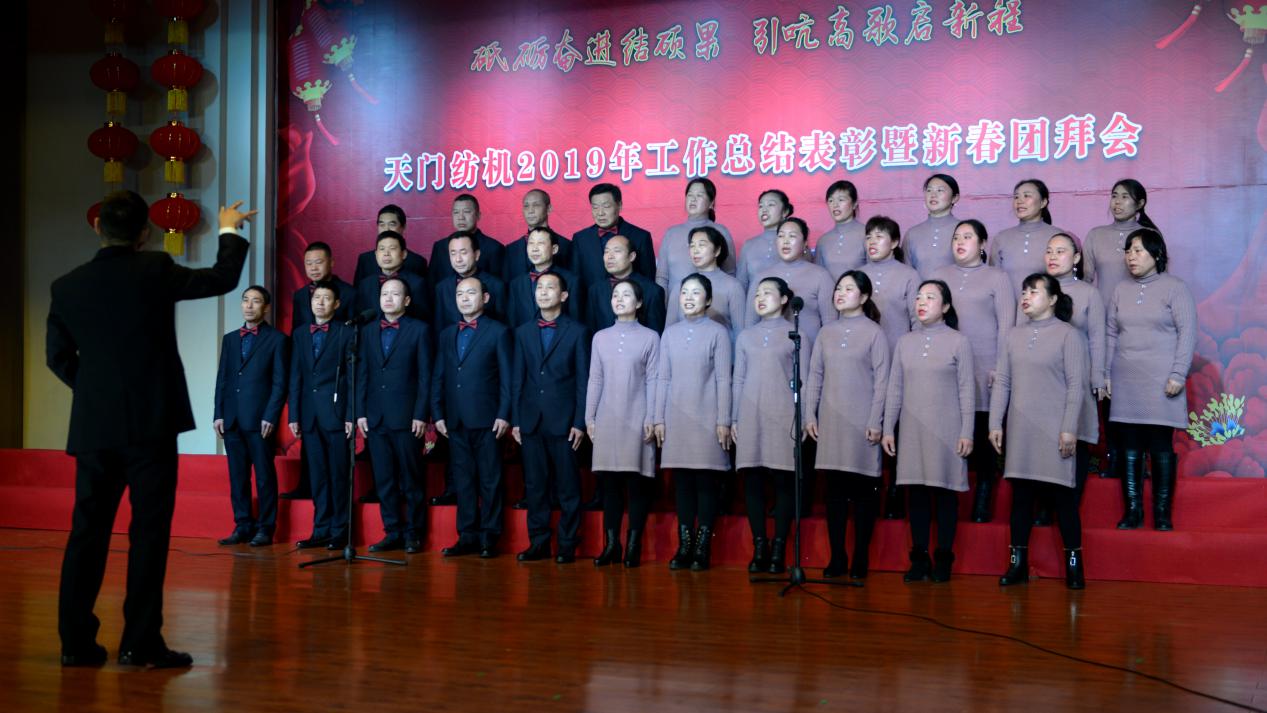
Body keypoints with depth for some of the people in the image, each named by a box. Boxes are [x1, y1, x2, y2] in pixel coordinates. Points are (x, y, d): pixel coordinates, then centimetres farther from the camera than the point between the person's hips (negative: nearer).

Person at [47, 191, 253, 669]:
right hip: (150, 422, -4)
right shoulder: (155, 270, -8)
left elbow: (58, 356, 10)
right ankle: (140, 642, 0)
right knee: (149, 531, 0)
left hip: (93, 425, 4)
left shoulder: (67, 286, 3)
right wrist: (230, 231, 21)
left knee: (88, 530, 9)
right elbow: (223, 279, 4)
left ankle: (76, 640, 12)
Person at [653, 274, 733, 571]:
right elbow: (662, 378, 11)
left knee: (707, 482, -1)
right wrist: (659, 419, 6)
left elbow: (723, 379, -2)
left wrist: (723, 421, -7)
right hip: (677, 418, 3)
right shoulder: (670, 333, 11)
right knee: (681, 482, 5)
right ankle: (684, 546, 10)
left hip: (707, 418, -3)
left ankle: (703, 547, 4)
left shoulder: (717, 332, 0)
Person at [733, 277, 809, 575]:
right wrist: (734, 419, 8)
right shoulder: (745, 336, 14)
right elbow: (738, 379, 14)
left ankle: (779, 550, 1)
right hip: (751, 417, 3)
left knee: (783, 482, -3)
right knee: (753, 482, 0)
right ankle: (759, 548, 6)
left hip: (783, 416, -3)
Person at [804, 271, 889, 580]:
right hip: (831, 421, 4)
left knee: (863, 490, 2)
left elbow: (881, 380, -4)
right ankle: (837, 557, 11)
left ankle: (860, 558, 9)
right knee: (835, 489, 5)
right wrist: (810, 415, 4)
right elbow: (815, 376, 11)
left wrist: (876, 422, -9)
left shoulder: (874, 333, -1)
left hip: (862, 422, -4)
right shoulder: (826, 333, 10)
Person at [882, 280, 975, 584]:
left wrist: (966, 433, -6)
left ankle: (943, 559, 9)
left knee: (945, 492, 1)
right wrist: (888, 428, 7)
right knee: (916, 492, 4)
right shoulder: (905, 342, 10)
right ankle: (919, 558, 11)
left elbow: (967, 390, -2)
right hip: (912, 430, 3)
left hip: (946, 429, -3)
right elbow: (895, 389, 11)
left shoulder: (958, 342, 0)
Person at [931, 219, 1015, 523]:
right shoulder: (939, 276, 15)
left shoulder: (997, 278, 7)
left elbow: (1006, 325, 2)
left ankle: (982, 502, 6)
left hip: (984, 369, -2)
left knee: (984, 437, -1)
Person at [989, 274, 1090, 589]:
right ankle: (1018, 563, 12)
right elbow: (1002, 382, 11)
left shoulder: (1068, 334, -2)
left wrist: (1069, 429, -11)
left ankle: (1074, 566, 6)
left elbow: (1076, 385, -5)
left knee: (1063, 496, -1)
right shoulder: (1014, 336, 11)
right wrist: (995, 424, 5)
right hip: (1020, 431, 4)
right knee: (1021, 495, 7)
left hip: (1053, 430, -4)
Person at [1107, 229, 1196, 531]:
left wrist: (1178, 374, -11)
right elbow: (1111, 334, 14)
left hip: (1160, 381, -4)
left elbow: (1187, 333, -4)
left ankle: (1163, 514, 3)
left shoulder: (1175, 288, 0)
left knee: (1161, 448, -3)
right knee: (1130, 448, 4)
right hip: (1125, 382, 4)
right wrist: (1106, 374, 8)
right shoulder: (1121, 290, 12)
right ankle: (1132, 511, 9)